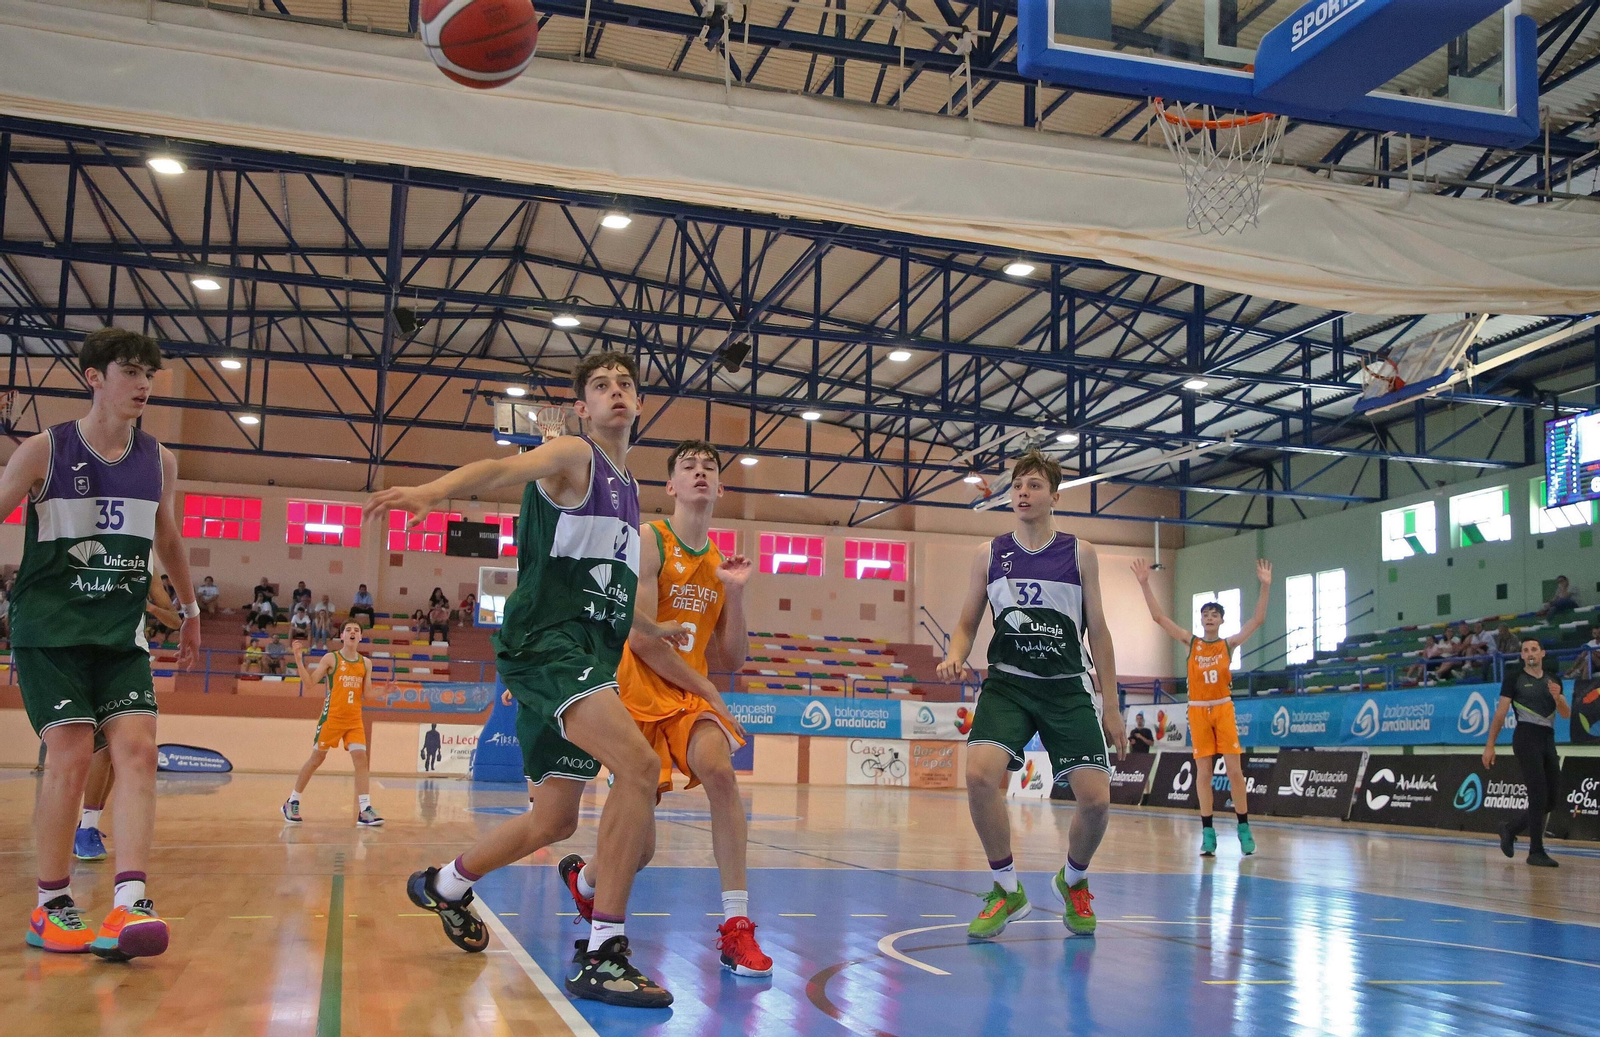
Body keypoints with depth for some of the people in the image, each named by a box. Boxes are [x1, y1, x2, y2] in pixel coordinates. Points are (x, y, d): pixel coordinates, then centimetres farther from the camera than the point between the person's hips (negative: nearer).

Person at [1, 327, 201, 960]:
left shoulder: (158, 461, 7)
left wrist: (190, 610, 27)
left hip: (121, 631, 4)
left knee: (138, 748, -12)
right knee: (70, 753, -13)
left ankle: (129, 905, -16)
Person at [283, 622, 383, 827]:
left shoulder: (365, 663, 9)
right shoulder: (331, 659, -2)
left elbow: (367, 694, 9)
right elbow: (309, 683, -6)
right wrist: (299, 660, -16)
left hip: (355, 719, 3)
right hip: (332, 716, -3)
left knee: (361, 759, -9)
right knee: (316, 758, 5)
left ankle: (364, 811, -11)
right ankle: (292, 802, 22)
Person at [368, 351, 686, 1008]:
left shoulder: (625, 487, 23)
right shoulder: (574, 455, -2)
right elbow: (502, 469, -24)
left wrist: (653, 630, 43)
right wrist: (435, 490, -43)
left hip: (588, 658, 9)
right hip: (545, 640, -9)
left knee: (555, 819, 14)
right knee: (639, 764, -27)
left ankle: (445, 885, 40)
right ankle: (601, 957, -22)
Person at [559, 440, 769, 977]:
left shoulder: (719, 563, 12)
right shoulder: (648, 540, -6)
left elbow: (732, 660, 12)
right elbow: (641, 637, -14)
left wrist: (735, 593, -1)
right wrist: (706, 689, -10)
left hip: (691, 695, 4)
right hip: (638, 689, -4)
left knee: (719, 768, -26)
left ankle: (737, 928, -24)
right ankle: (584, 877, 35)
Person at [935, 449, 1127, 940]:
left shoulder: (1079, 553, 3)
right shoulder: (989, 554, 5)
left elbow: (1097, 632, 7)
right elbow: (967, 624, 11)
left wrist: (1111, 705, 6)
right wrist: (955, 657, -12)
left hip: (1068, 686, 0)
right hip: (1007, 682, 0)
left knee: (1096, 798, -11)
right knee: (979, 772, -26)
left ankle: (1073, 882, 24)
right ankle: (1007, 890, -3)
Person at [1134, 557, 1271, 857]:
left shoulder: (1229, 644, 3)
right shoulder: (1191, 643, 3)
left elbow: (1258, 620, -5)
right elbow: (1159, 617, -4)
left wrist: (1265, 586, -15)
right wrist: (1145, 584, -12)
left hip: (1223, 709, 0)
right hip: (1198, 709, 0)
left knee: (1234, 770, -4)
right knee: (1203, 771, 0)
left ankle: (1243, 828, 7)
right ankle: (1208, 832, 4)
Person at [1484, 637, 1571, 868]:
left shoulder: (1553, 681, 16)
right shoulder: (1514, 678, 2)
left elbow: (1566, 714, 8)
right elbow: (1501, 712, 0)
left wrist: (1557, 697, -14)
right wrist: (1490, 745, -4)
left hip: (1548, 739, 6)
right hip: (1526, 737, -6)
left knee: (1553, 798, 7)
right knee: (1538, 795, -12)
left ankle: (1510, 829, 24)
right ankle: (1536, 851, -7)